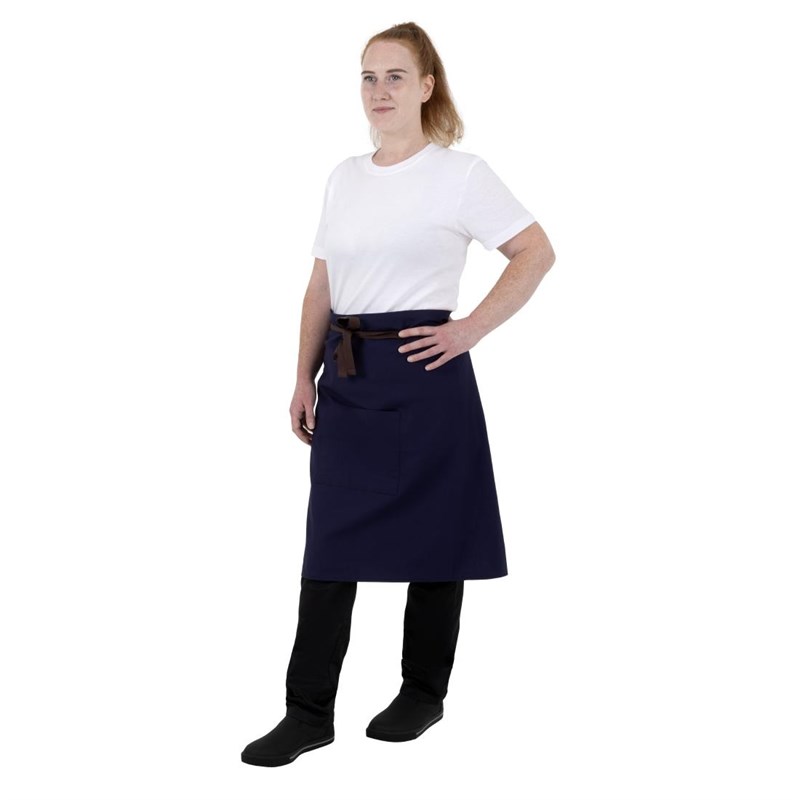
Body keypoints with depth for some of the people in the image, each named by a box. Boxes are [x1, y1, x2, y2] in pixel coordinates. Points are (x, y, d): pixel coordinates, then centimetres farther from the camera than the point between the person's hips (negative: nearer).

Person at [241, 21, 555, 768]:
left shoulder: (460, 173, -5)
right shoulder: (343, 177, 11)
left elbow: (535, 253, -6)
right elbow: (320, 287, 13)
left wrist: (470, 330, -11)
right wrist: (305, 378, 7)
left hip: (422, 373, -5)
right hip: (347, 377, 5)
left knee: (432, 540, 6)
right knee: (330, 544, 3)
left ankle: (423, 694, 23)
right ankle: (308, 712, 9)